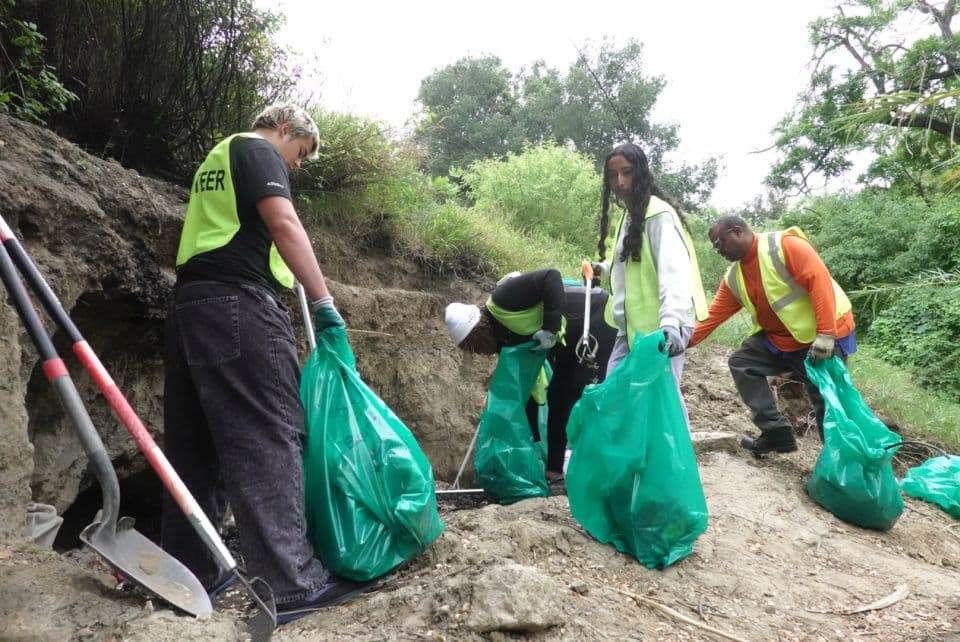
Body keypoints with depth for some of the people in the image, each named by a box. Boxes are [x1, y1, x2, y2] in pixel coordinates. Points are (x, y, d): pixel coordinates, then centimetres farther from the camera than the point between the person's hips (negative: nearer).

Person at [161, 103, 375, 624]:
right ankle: (290, 584, -14)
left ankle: (188, 573, 14)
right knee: (267, 435, -13)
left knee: (194, 440, 9)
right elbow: (283, 224, -14)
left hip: (190, 302, 10)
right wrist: (323, 300, -16)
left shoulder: (214, 161, 31)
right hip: (237, 301, -10)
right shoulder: (257, 151, 2)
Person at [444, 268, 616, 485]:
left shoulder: (502, 299, -23)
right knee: (557, 396, 9)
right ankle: (554, 470, 16)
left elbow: (551, 277, -30)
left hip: (599, 317, -10)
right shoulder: (505, 337, 3)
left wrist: (550, 328, -31)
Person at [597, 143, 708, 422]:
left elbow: (674, 271, -26)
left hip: (659, 329, -9)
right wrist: (605, 268, 24)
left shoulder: (659, 214, -12)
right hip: (630, 328, 9)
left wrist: (672, 321, -38)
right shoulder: (628, 214, 16)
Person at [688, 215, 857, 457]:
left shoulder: (784, 245, -18)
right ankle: (777, 432, 3)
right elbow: (714, 315, 5)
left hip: (824, 337, -7)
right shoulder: (733, 278, 5)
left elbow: (820, 281, -24)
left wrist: (825, 334, -30)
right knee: (741, 362, 1)